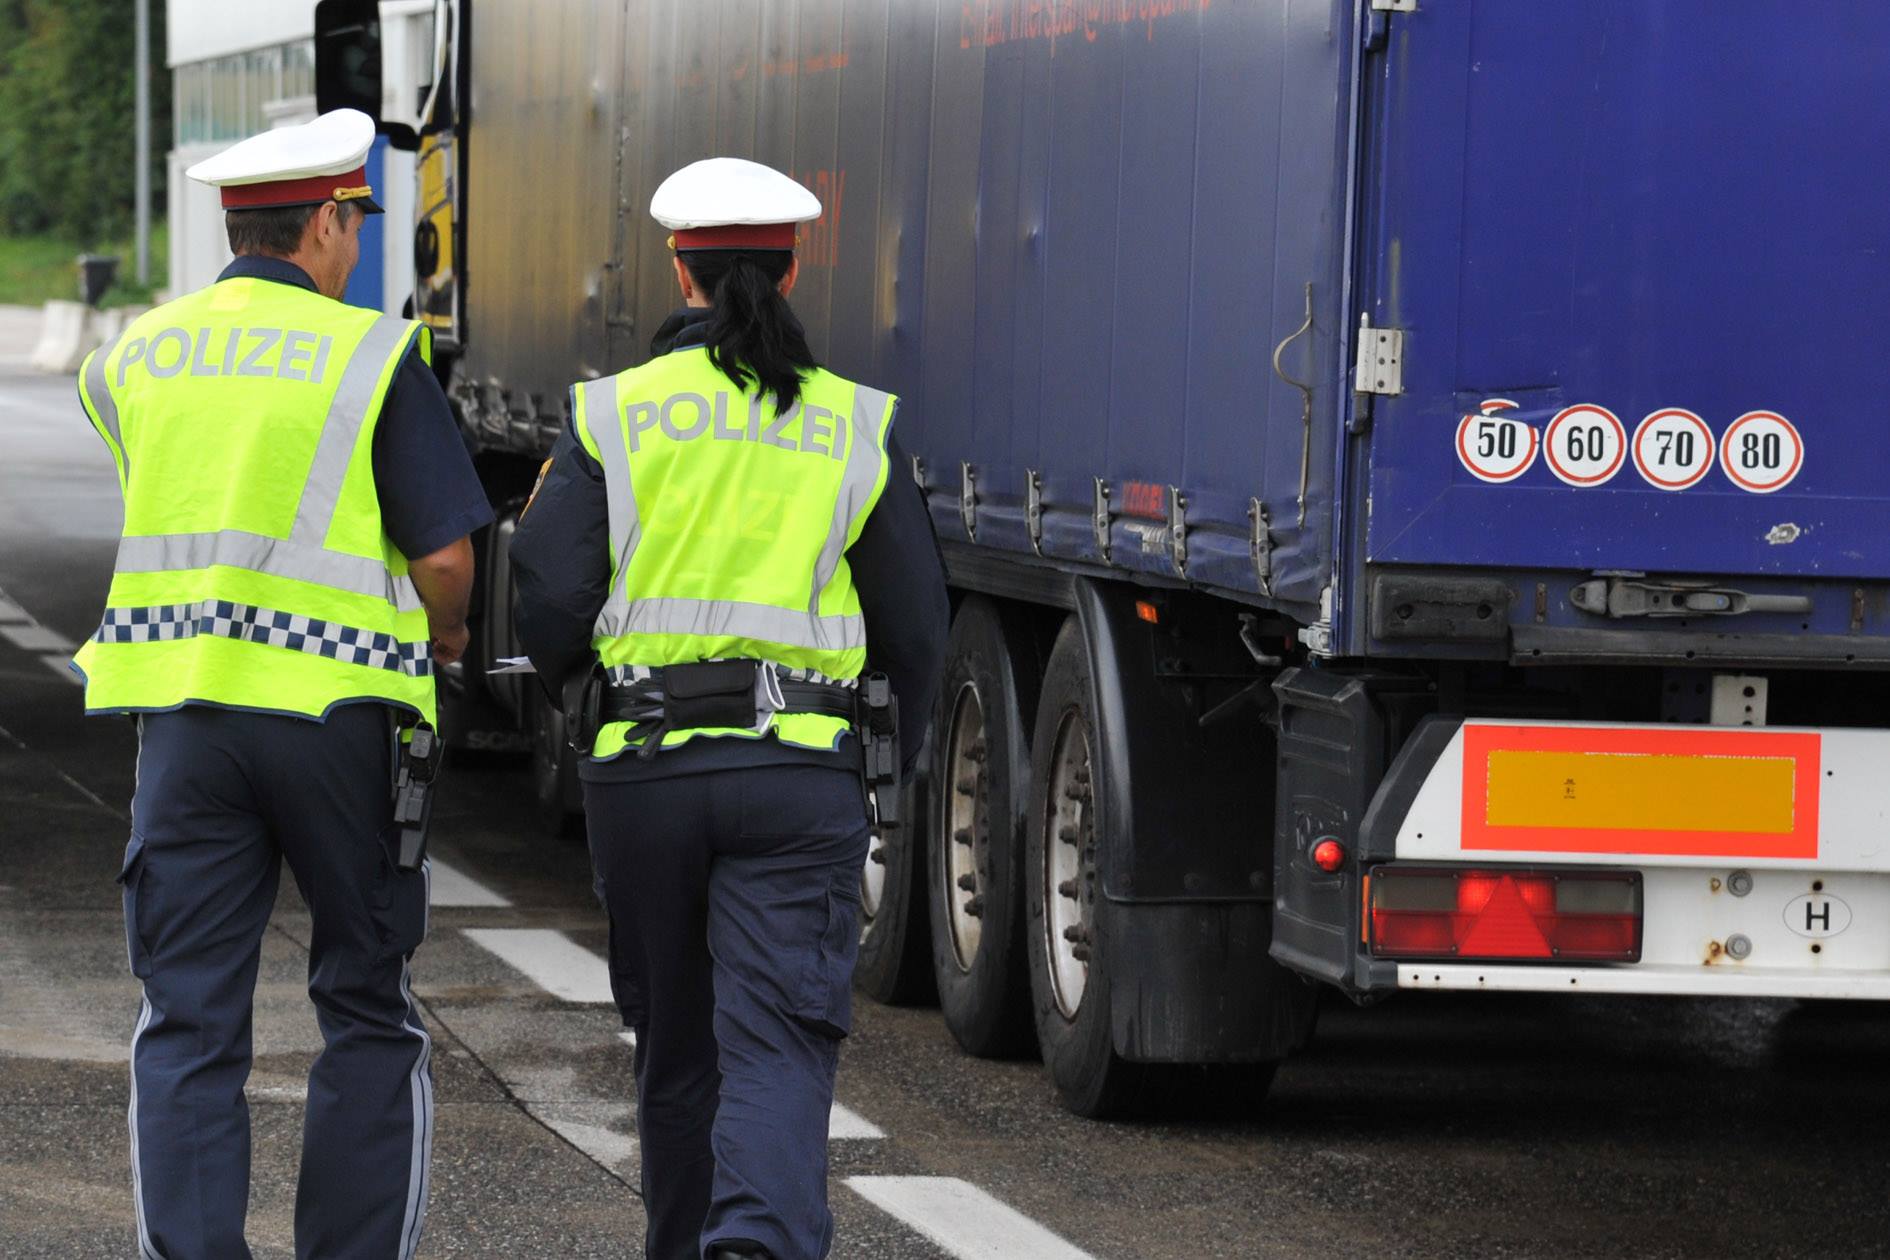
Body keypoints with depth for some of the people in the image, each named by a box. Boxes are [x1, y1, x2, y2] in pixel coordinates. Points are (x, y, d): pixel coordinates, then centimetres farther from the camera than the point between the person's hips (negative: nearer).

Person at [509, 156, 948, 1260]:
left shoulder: (613, 414, 3)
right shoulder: (856, 425, 5)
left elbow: (550, 602, -4)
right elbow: (916, 626, 7)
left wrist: (570, 678, 19)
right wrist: (899, 755, 25)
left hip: (646, 763, 1)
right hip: (801, 770, -1)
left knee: (678, 1047, 16)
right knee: (778, 1044, -8)